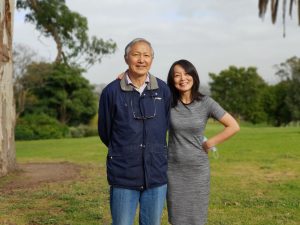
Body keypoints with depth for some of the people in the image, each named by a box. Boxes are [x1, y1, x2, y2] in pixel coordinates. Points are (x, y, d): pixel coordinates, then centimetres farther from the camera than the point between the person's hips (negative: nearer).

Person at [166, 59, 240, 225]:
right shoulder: (168, 102, -4)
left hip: (198, 168, -1)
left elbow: (233, 126, -3)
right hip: (173, 169, 1)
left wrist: (209, 144, -5)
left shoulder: (206, 102, -7)